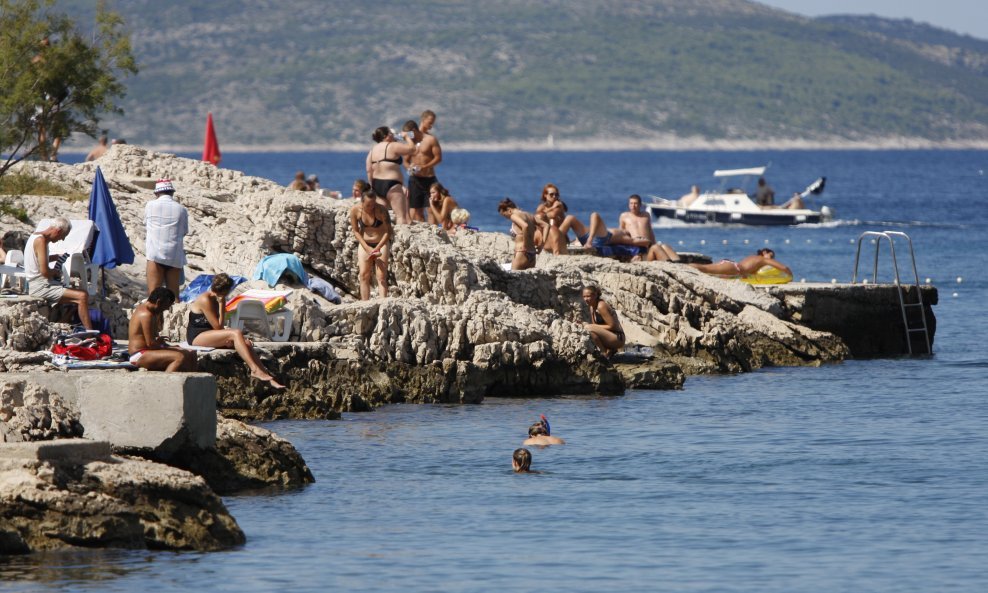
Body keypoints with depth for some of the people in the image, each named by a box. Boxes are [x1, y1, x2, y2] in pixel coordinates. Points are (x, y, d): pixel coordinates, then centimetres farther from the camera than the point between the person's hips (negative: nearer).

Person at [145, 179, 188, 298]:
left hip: (155, 253, -2)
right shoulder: (181, 209, 5)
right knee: (173, 293, 7)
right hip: (175, 255, 2)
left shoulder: (150, 206, 4)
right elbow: (184, 232, 13)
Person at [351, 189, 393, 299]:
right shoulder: (355, 210, -15)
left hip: (381, 243, -3)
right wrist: (367, 248, -13)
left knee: (381, 276, -10)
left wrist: (377, 248, -20)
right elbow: (356, 231, -5)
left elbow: (388, 232, -16)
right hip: (364, 243, 3)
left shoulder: (381, 210, -23)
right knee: (364, 275, -1)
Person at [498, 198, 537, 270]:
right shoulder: (529, 215, 15)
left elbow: (525, 226, -26)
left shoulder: (514, 216, -7)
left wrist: (524, 245, -17)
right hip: (532, 255, 8)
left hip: (521, 253, -8)